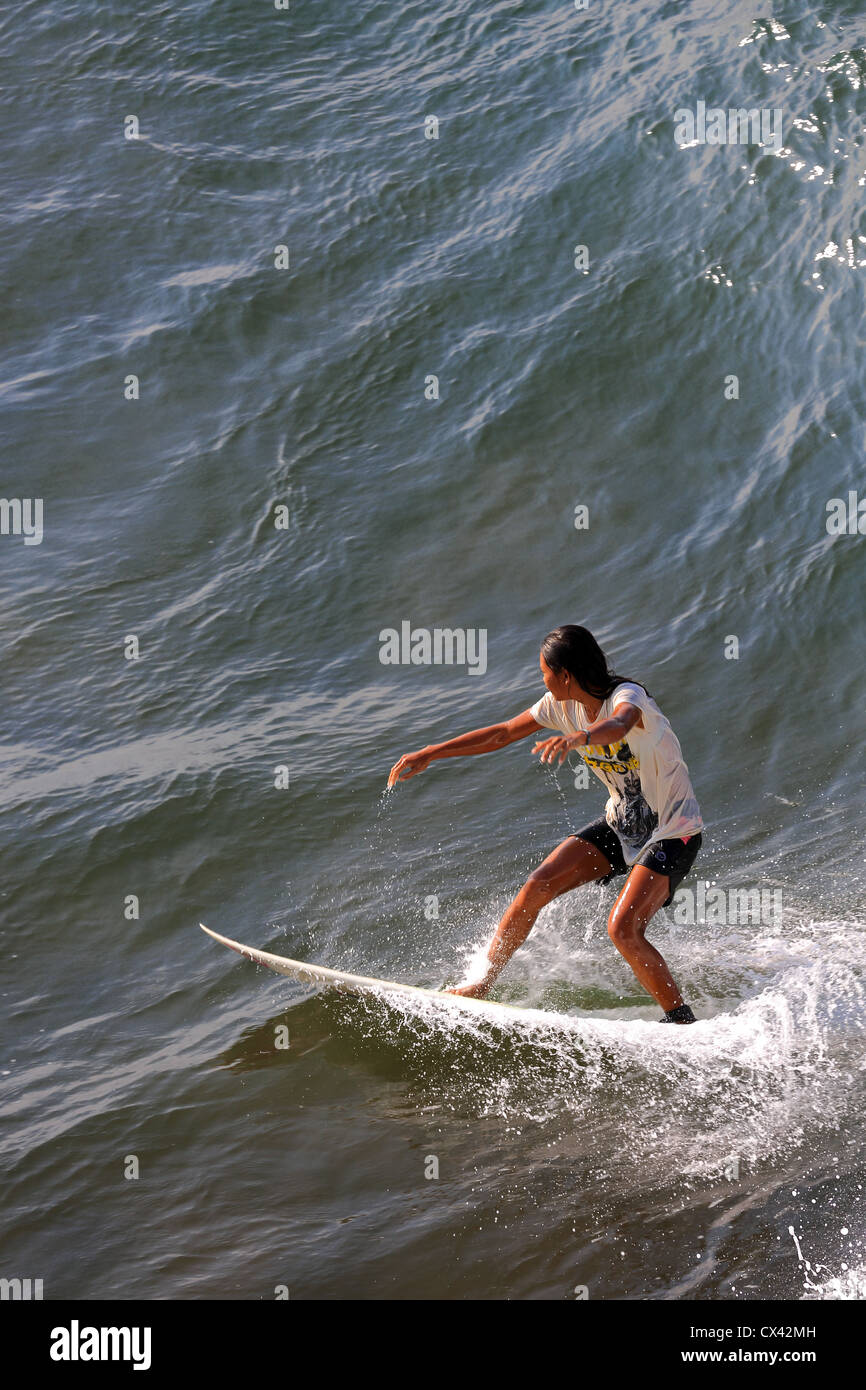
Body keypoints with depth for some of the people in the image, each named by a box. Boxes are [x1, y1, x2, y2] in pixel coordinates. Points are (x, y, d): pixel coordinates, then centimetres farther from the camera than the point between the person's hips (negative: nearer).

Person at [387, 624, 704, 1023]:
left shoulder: (628, 696, -26)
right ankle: (481, 984, 9)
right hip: (621, 823, 7)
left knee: (622, 929, -22)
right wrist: (430, 754, 8)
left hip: (673, 832, -7)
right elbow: (503, 733, 7)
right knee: (539, 884, -5)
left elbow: (619, 726, -50)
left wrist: (578, 738, -71)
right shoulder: (563, 705, -3)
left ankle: (682, 1020, -6)